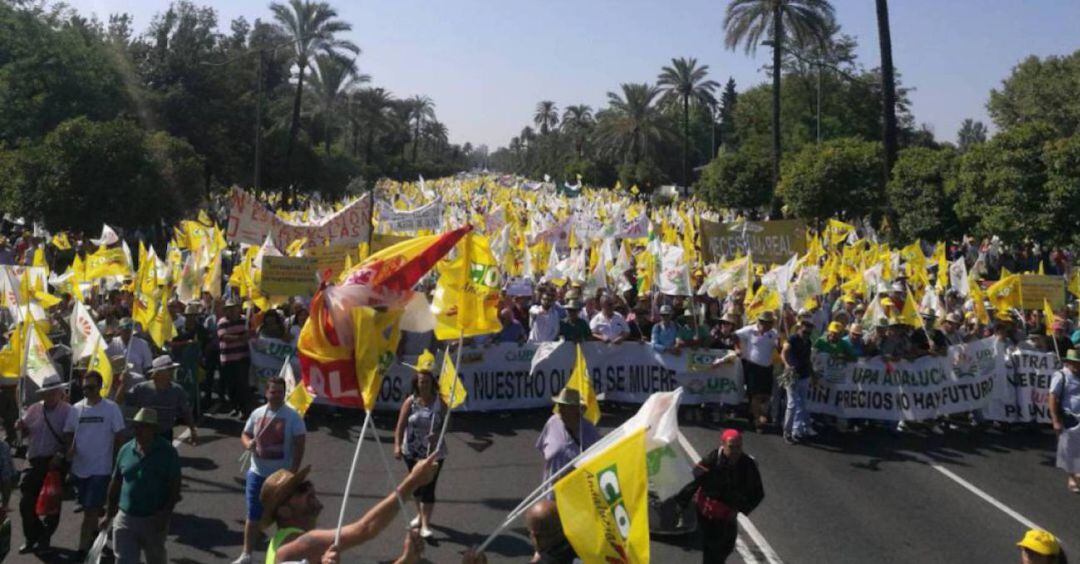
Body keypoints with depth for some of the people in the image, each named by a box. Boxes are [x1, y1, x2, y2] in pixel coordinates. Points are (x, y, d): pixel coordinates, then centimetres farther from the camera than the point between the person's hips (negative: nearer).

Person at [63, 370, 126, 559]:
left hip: (101, 468, -5)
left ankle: (83, 548, -2)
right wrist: (70, 447, -7)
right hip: (79, 466, 5)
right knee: (88, 507, 19)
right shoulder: (76, 408, 3)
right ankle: (95, 532, 40)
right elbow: (68, 432, 13)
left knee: (90, 509, -7)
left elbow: (119, 435, -5)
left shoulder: (111, 408, -8)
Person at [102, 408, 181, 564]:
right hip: (125, 518, 3)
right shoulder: (126, 450, 1)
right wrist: (109, 514, 11)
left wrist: (165, 514, -18)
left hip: (154, 521, -2)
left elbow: (175, 486, -11)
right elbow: (115, 483, 9)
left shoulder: (167, 452, -10)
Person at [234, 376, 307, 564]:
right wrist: (248, 443, -11)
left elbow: (299, 446, -10)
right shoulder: (257, 413, 2)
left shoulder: (293, 416, -10)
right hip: (257, 473, 3)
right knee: (253, 516, 12)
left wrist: (293, 472, -16)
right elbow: (245, 434, 13)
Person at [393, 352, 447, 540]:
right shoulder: (410, 402, -7)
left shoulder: (440, 402, -8)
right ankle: (421, 514, 42)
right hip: (412, 452, 2)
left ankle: (425, 524, -3)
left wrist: (437, 435, -22)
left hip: (434, 452, -2)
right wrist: (397, 445, -21)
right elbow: (400, 426, -10)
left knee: (429, 487, -7)